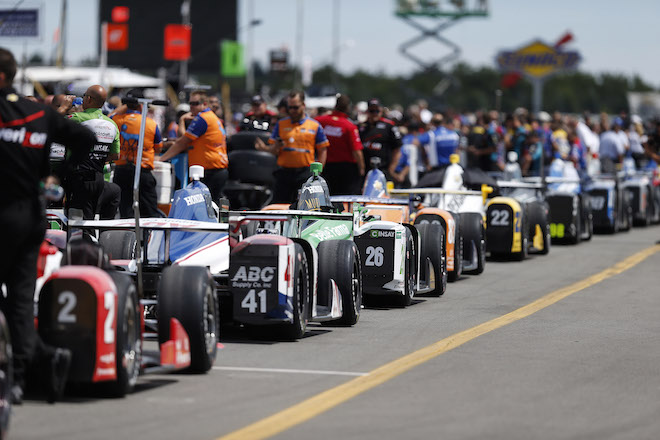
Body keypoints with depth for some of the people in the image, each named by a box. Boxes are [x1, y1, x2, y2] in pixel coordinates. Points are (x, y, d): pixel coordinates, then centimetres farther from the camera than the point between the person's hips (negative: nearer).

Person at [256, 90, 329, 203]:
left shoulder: (315, 126, 6)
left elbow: (322, 151, 5)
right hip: (284, 172, 2)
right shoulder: (281, 125, 11)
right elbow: (274, 151, 9)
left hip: (305, 174, -2)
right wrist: (265, 148, -15)